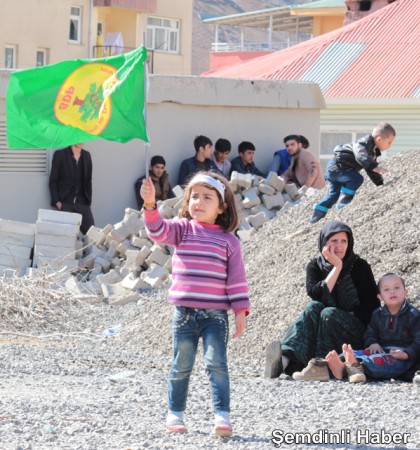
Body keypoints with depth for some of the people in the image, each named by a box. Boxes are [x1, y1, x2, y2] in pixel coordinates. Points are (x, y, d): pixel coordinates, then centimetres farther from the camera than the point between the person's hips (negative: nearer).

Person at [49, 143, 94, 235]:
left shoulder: (86, 156, 11)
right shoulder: (60, 155, 0)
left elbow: (88, 181, 15)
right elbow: (53, 181, 1)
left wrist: (88, 201, 5)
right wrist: (57, 201, -9)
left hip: (82, 203, 3)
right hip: (65, 203, -3)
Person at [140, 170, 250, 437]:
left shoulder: (229, 241, 2)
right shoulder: (183, 230, 5)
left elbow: (237, 279, 2)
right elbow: (159, 230, -14)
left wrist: (241, 310, -4)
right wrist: (150, 204, -31)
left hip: (216, 315, -1)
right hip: (185, 312, 2)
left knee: (217, 363, -10)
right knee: (181, 366, 9)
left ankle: (223, 415, -11)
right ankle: (175, 414, 21)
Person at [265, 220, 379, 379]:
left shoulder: (360, 266, -1)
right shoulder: (315, 266, 6)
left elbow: (373, 305, -4)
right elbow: (316, 295, -13)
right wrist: (337, 267, -16)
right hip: (322, 331, 2)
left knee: (328, 313, -31)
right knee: (314, 307, -28)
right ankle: (288, 358, -50)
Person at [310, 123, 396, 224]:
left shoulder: (373, 151, 10)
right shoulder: (365, 143, -23)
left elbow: (371, 171, 20)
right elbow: (361, 156, -44)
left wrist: (381, 184, 14)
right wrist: (374, 167, -54)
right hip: (336, 166, -10)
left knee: (334, 193, 15)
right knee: (357, 179, -24)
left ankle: (316, 215, 23)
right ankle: (342, 204, -18)